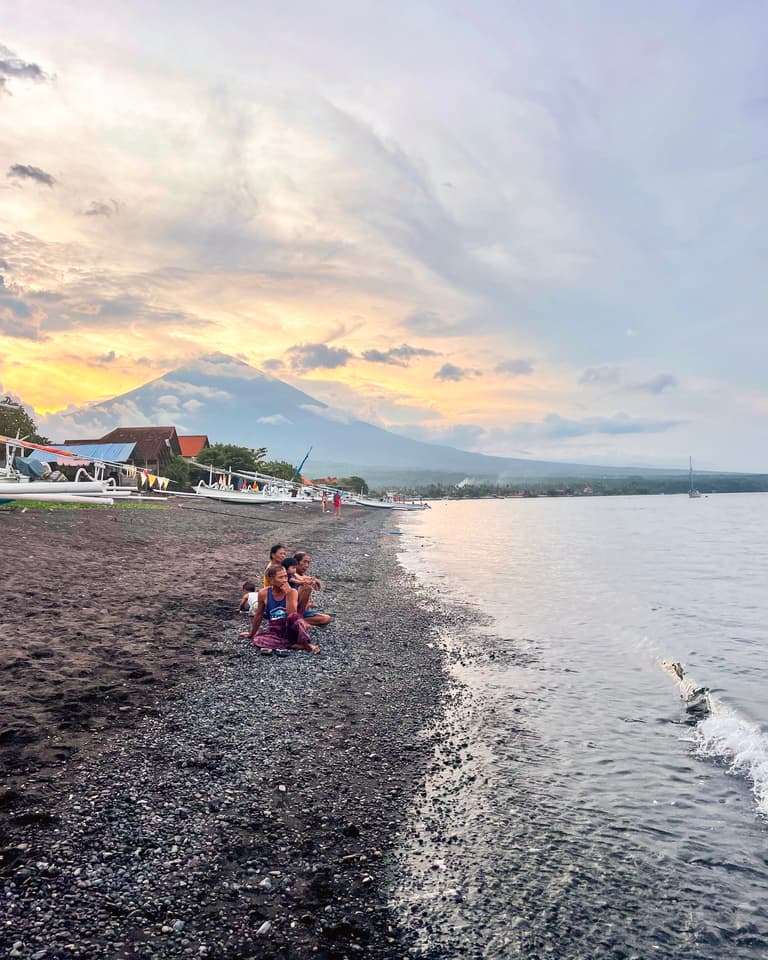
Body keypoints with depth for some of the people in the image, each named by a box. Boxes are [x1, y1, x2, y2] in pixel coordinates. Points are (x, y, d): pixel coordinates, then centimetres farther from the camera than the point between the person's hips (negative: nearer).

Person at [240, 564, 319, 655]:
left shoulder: (292, 592, -7)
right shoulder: (263, 593, -5)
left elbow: (292, 614, -20)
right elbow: (259, 615, 10)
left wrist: (288, 594, -23)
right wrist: (252, 633, 20)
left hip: (290, 630, -3)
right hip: (275, 632, 3)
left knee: (294, 616, -34)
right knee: (257, 640, -29)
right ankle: (300, 646, -25)